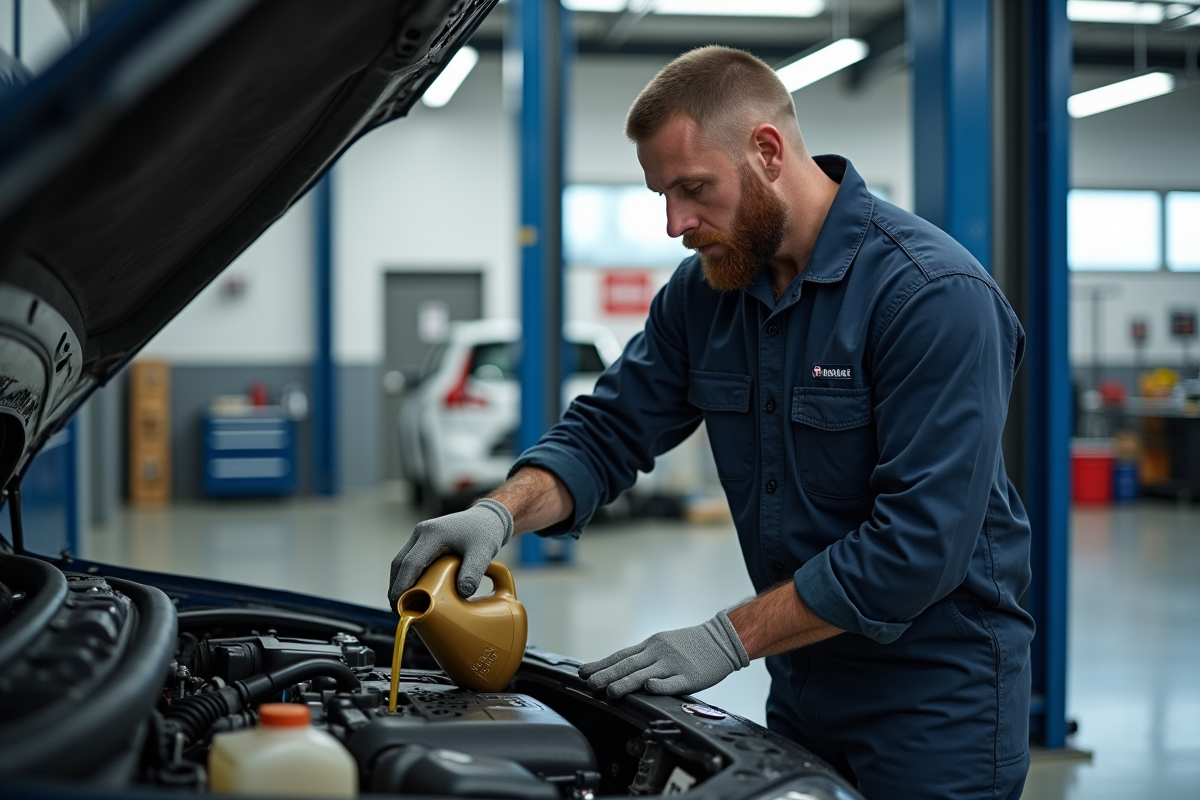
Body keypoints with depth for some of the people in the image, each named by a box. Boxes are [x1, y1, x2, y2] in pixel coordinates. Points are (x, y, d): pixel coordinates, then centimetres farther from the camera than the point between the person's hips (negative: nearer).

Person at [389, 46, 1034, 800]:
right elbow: (608, 431, 4)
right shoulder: (705, 290, 2)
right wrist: (501, 513, -17)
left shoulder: (935, 294, -21)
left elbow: (922, 540, -25)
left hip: (937, 690, -6)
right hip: (805, 685, 6)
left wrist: (729, 638, -23)